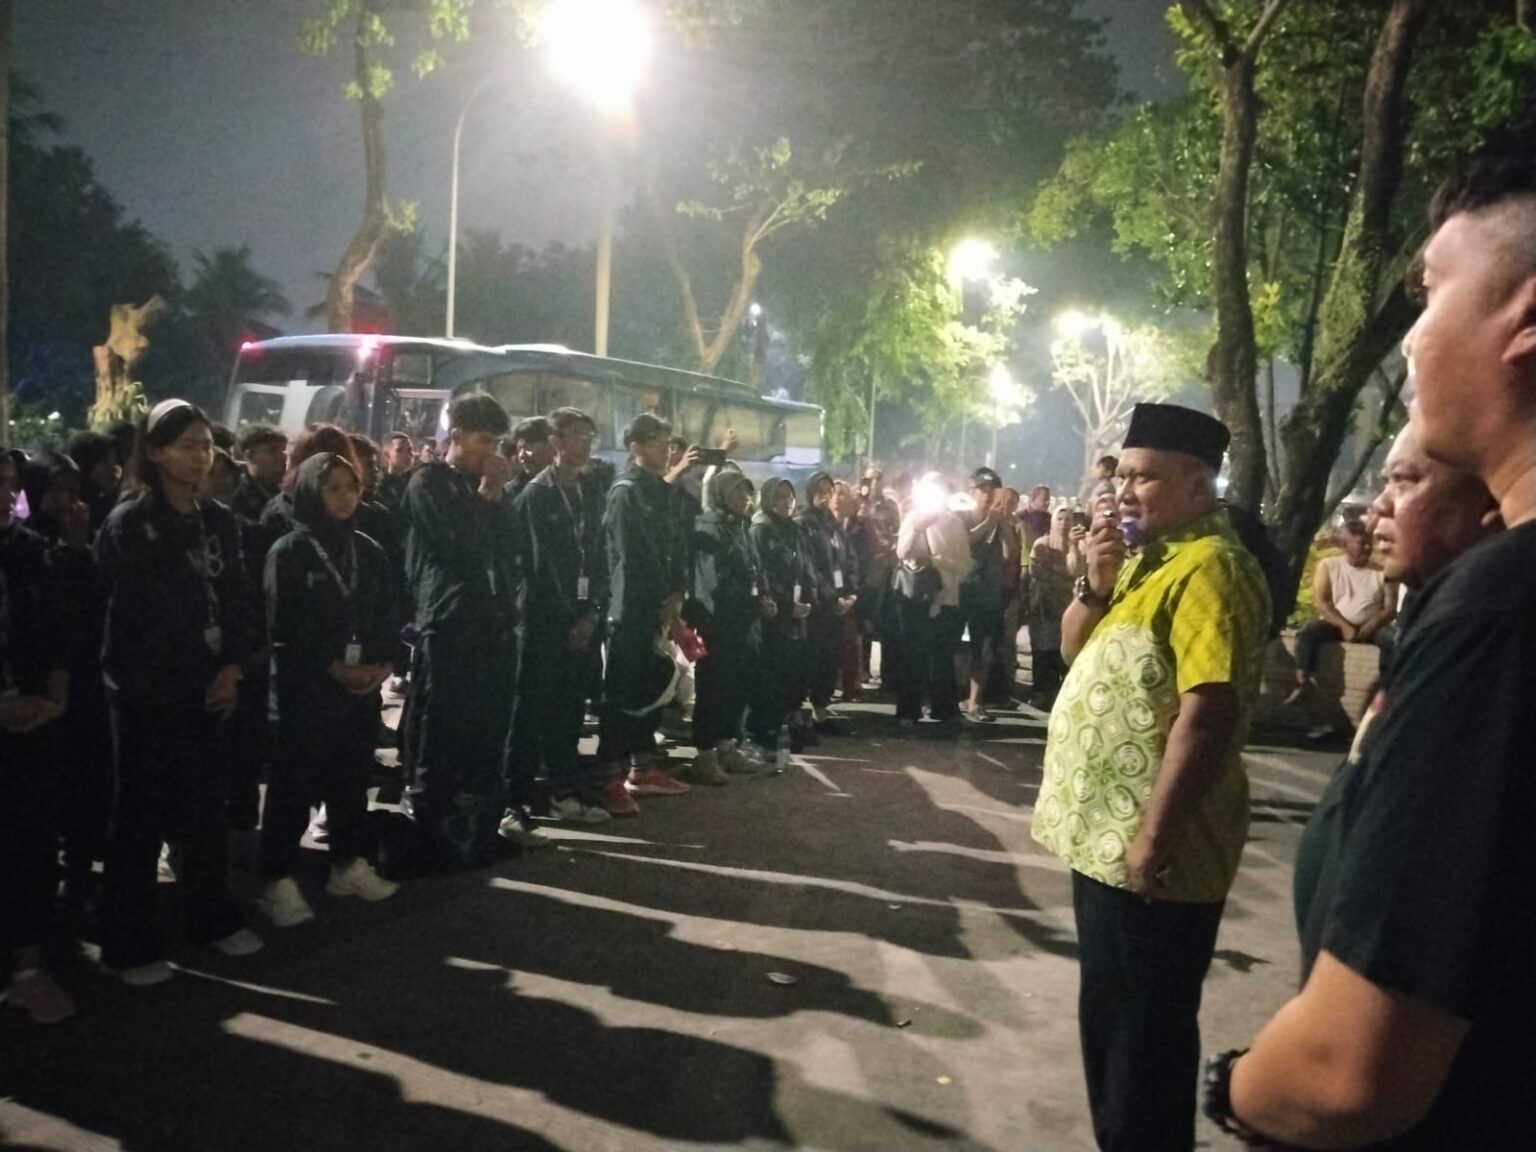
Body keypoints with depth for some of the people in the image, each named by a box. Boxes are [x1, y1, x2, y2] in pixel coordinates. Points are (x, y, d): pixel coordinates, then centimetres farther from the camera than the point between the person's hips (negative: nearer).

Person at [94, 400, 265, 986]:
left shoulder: (220, 521, 9)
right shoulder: (127, 524, -7)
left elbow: (238, 600, 7)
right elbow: (150, 614, -10)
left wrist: (232, 668, -7)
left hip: (209, 690, 5)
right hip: (148, 694, -5)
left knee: (206, 811, 15)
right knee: (140, 818, 4)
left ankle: (213, 917, 30)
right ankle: (130, 946, 15)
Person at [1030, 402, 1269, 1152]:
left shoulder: (1209, 567, -18)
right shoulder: (1149, 556, 13)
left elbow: (1208, 713, -25)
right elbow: (1074, 650, 16)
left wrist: (1154, 837, -25)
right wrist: (1096, 583, -3)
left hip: (1148, 846, -10)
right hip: (1103, 832, 10)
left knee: (1141, 1026, 4)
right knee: (1108, 1014, 21)